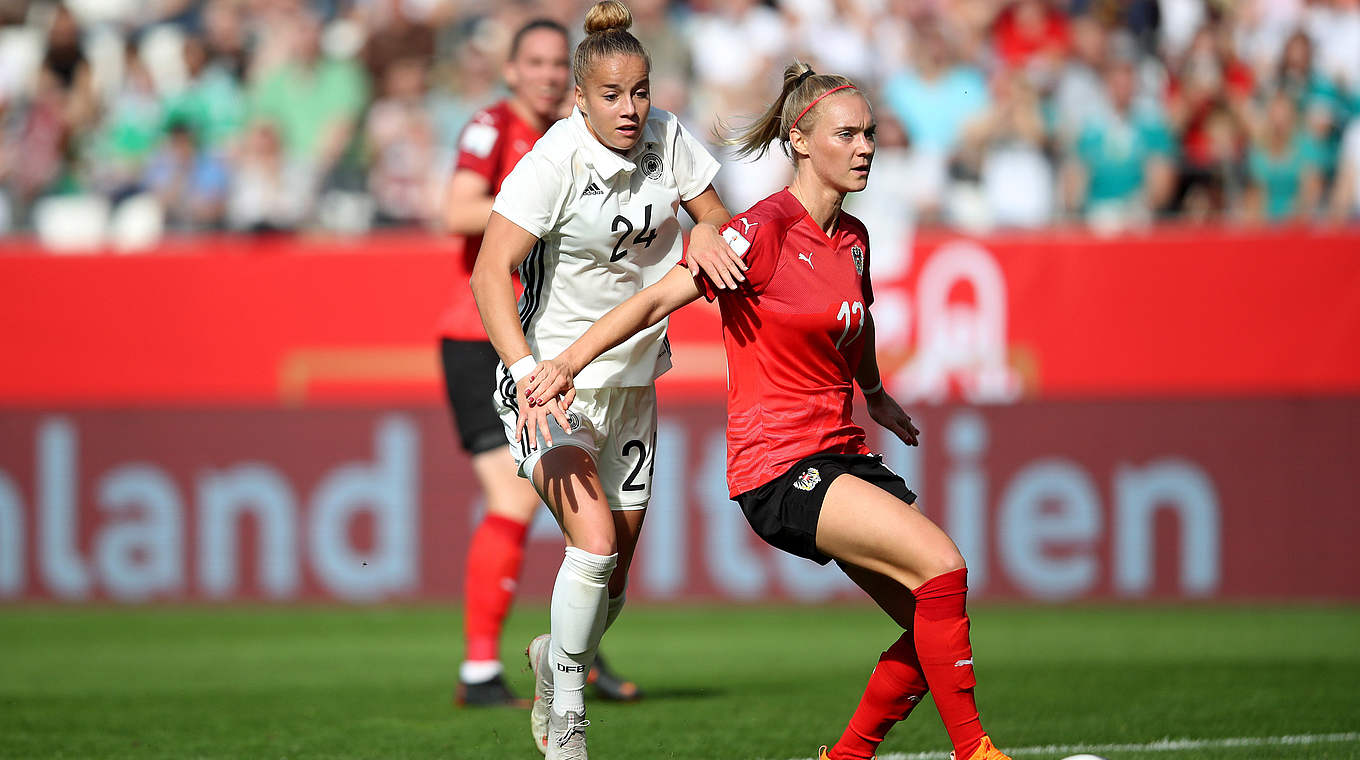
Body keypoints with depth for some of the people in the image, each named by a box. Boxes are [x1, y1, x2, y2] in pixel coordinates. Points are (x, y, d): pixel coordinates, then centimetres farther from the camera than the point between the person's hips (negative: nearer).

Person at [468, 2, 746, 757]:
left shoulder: (666, 136, -6)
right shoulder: (554, 162, -22)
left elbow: (717, 216, 8)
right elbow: (489, 275, -27)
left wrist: (708, 233, -17)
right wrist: (526, 371, -40)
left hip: (633, 378, 6)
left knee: (613, 579, 11)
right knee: (594, 544, -24)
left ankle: (554, 657, 43)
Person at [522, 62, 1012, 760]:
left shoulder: (853, 238, 11)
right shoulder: (766, 229, -13)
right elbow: (659, 299, -17)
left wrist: (875, 394, 46)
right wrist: (568, 362, -25)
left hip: (842, 452, 8)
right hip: (777, 466, -8)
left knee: (938, 620, -1)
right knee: (941, 565, -23)